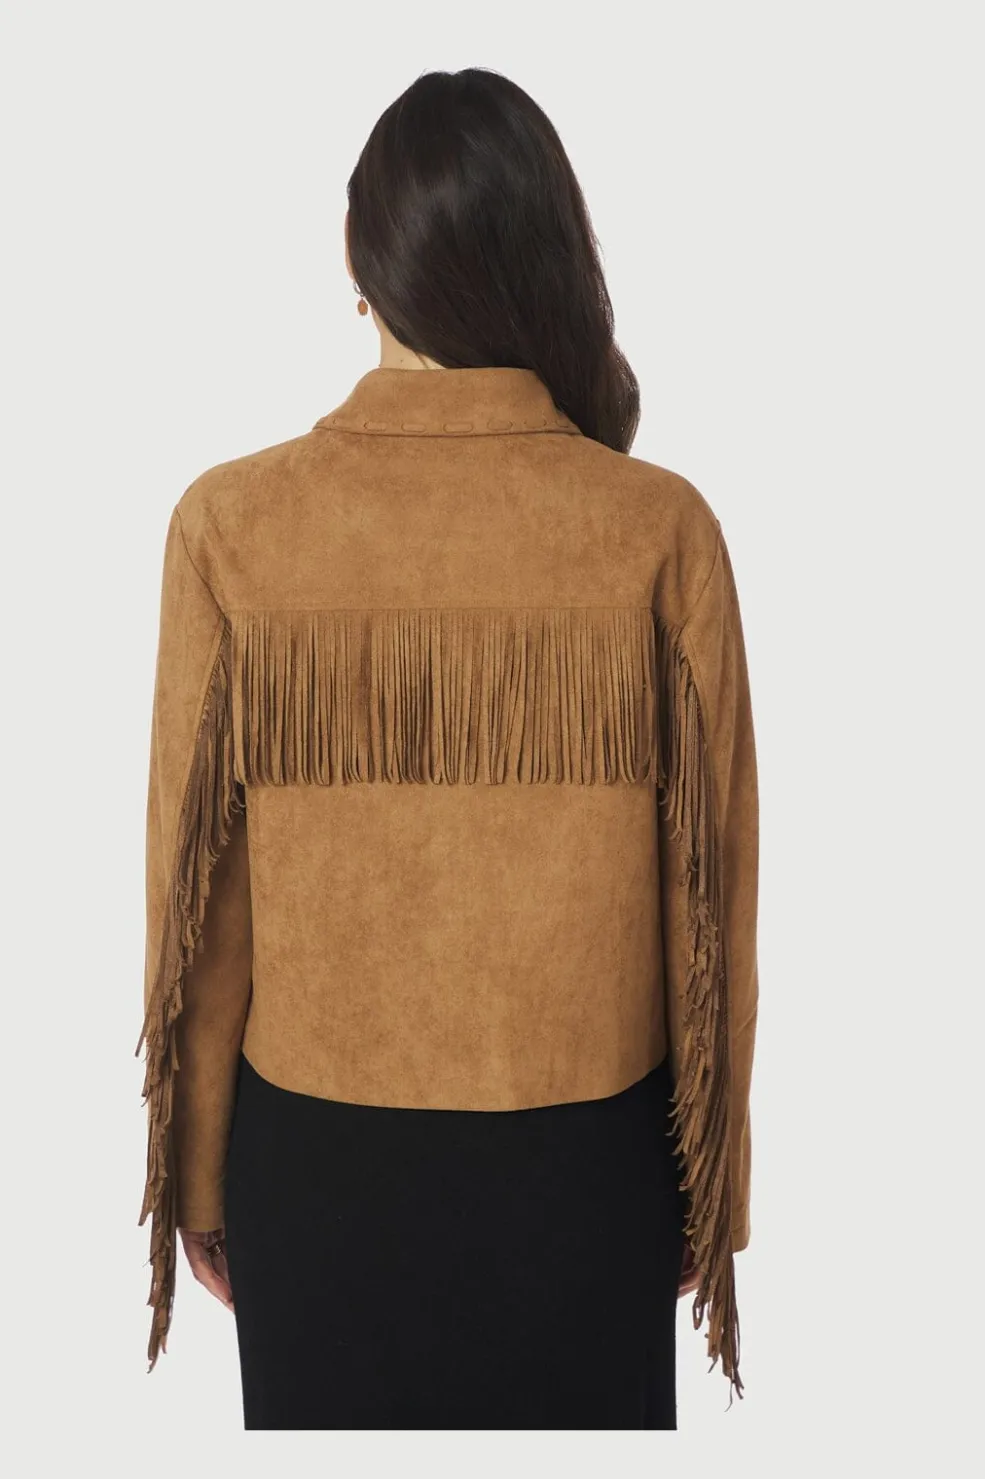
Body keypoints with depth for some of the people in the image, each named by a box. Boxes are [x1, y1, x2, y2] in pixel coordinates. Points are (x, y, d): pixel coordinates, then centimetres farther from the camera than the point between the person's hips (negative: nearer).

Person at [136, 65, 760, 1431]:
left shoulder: (233, 523, -14)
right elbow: (710, 895, -7)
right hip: (583, 1160, 0)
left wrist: (197, 1169, 7)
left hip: (318, 1153, 0)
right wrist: (712, 1180, 7)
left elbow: (198, 894, -7)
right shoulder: (661, 531, -14)